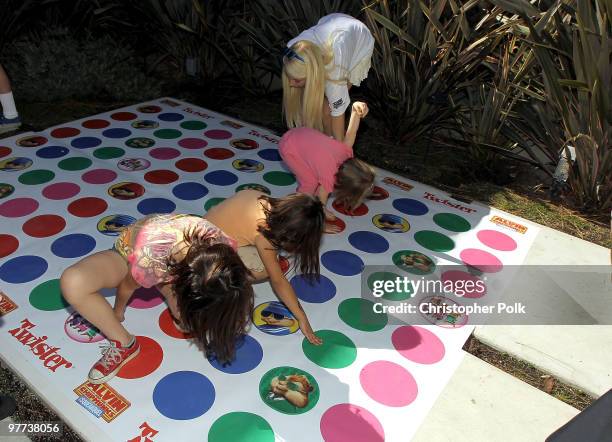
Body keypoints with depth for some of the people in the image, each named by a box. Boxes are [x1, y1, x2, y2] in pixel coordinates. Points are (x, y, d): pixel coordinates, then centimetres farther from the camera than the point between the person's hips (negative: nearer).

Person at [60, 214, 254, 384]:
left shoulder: (223, 245, -34)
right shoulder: (150, 260, -44)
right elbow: (127, 286, -18)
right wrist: (118, 313, 2)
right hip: (128, 253, -2)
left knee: (191, 320, -22)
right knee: (72, 282, -31)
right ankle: (124, 344, -9)